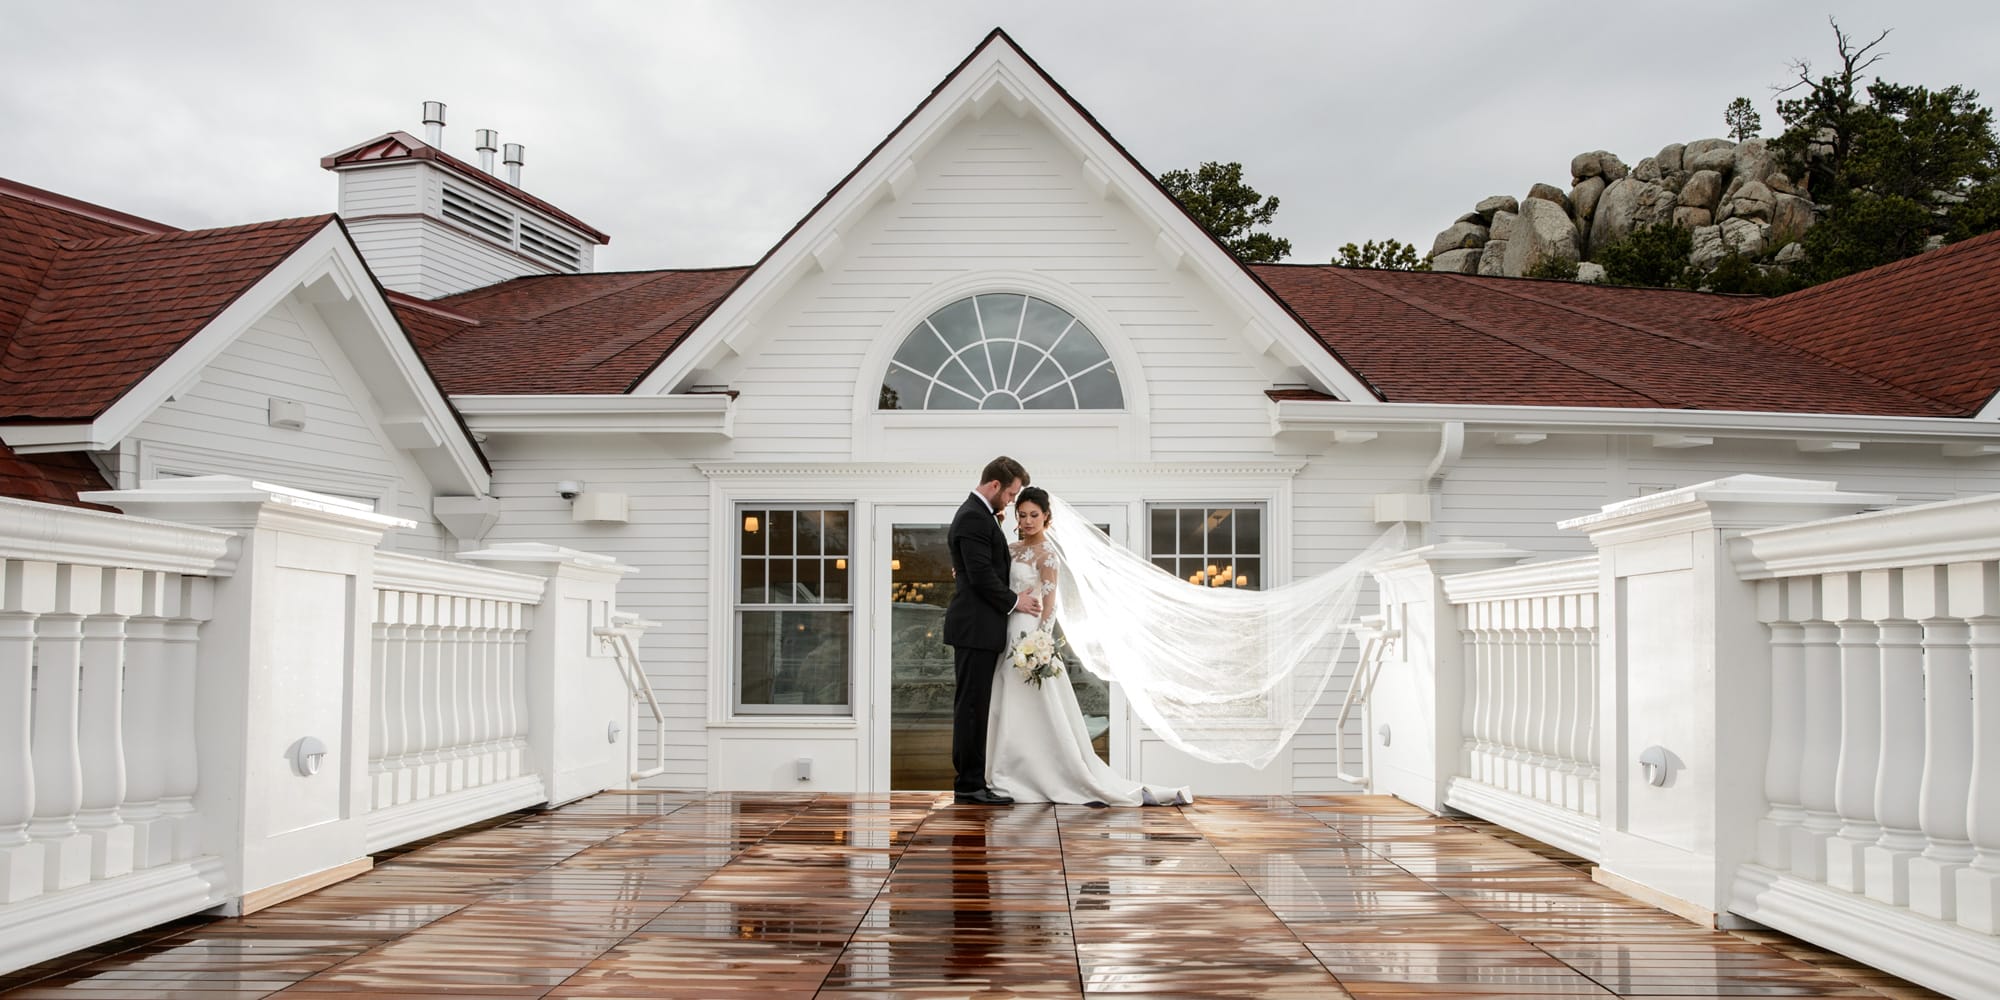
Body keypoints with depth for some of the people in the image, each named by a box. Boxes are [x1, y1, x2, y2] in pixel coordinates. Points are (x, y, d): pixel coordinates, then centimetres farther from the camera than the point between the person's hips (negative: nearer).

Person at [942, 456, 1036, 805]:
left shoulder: (977, 514, 19)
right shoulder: (974, 517, -15)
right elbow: (981, 575, -20)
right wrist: (1014, 601, -9)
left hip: (978, 629, 11)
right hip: (975, 629, -11)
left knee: (974, 708, 11)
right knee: (971, 707, -7)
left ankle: (970, 783, 15)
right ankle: (970, 786, -4)